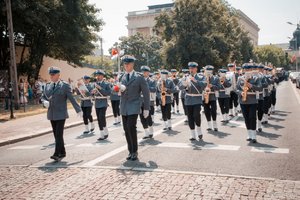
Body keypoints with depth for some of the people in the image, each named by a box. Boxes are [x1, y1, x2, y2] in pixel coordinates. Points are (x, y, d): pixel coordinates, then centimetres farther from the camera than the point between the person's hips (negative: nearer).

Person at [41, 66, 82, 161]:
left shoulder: (65, 85, -6)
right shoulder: (47, 86, 9)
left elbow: (71, 99, -4)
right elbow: (43, 97, 15)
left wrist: (79, 110, -3)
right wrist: (44, 102, -8)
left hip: (61, 114, -5)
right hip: (51, 114, 6)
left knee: (59, 134, -11)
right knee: (56, 134, 9)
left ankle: (57, 154, -11)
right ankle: (62, 152, 20)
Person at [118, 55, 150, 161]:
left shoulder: (139, 78, -3)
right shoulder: (121, 77, 10)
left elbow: (146, 93, 0)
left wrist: (146, 108, -2)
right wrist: (120, 88, -18)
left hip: (133, 107, -5)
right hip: (124, 107, 5)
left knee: (131, 127, -17)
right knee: (126, 129, 6)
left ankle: (134, 151, -3)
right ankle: (130, 151, 17)